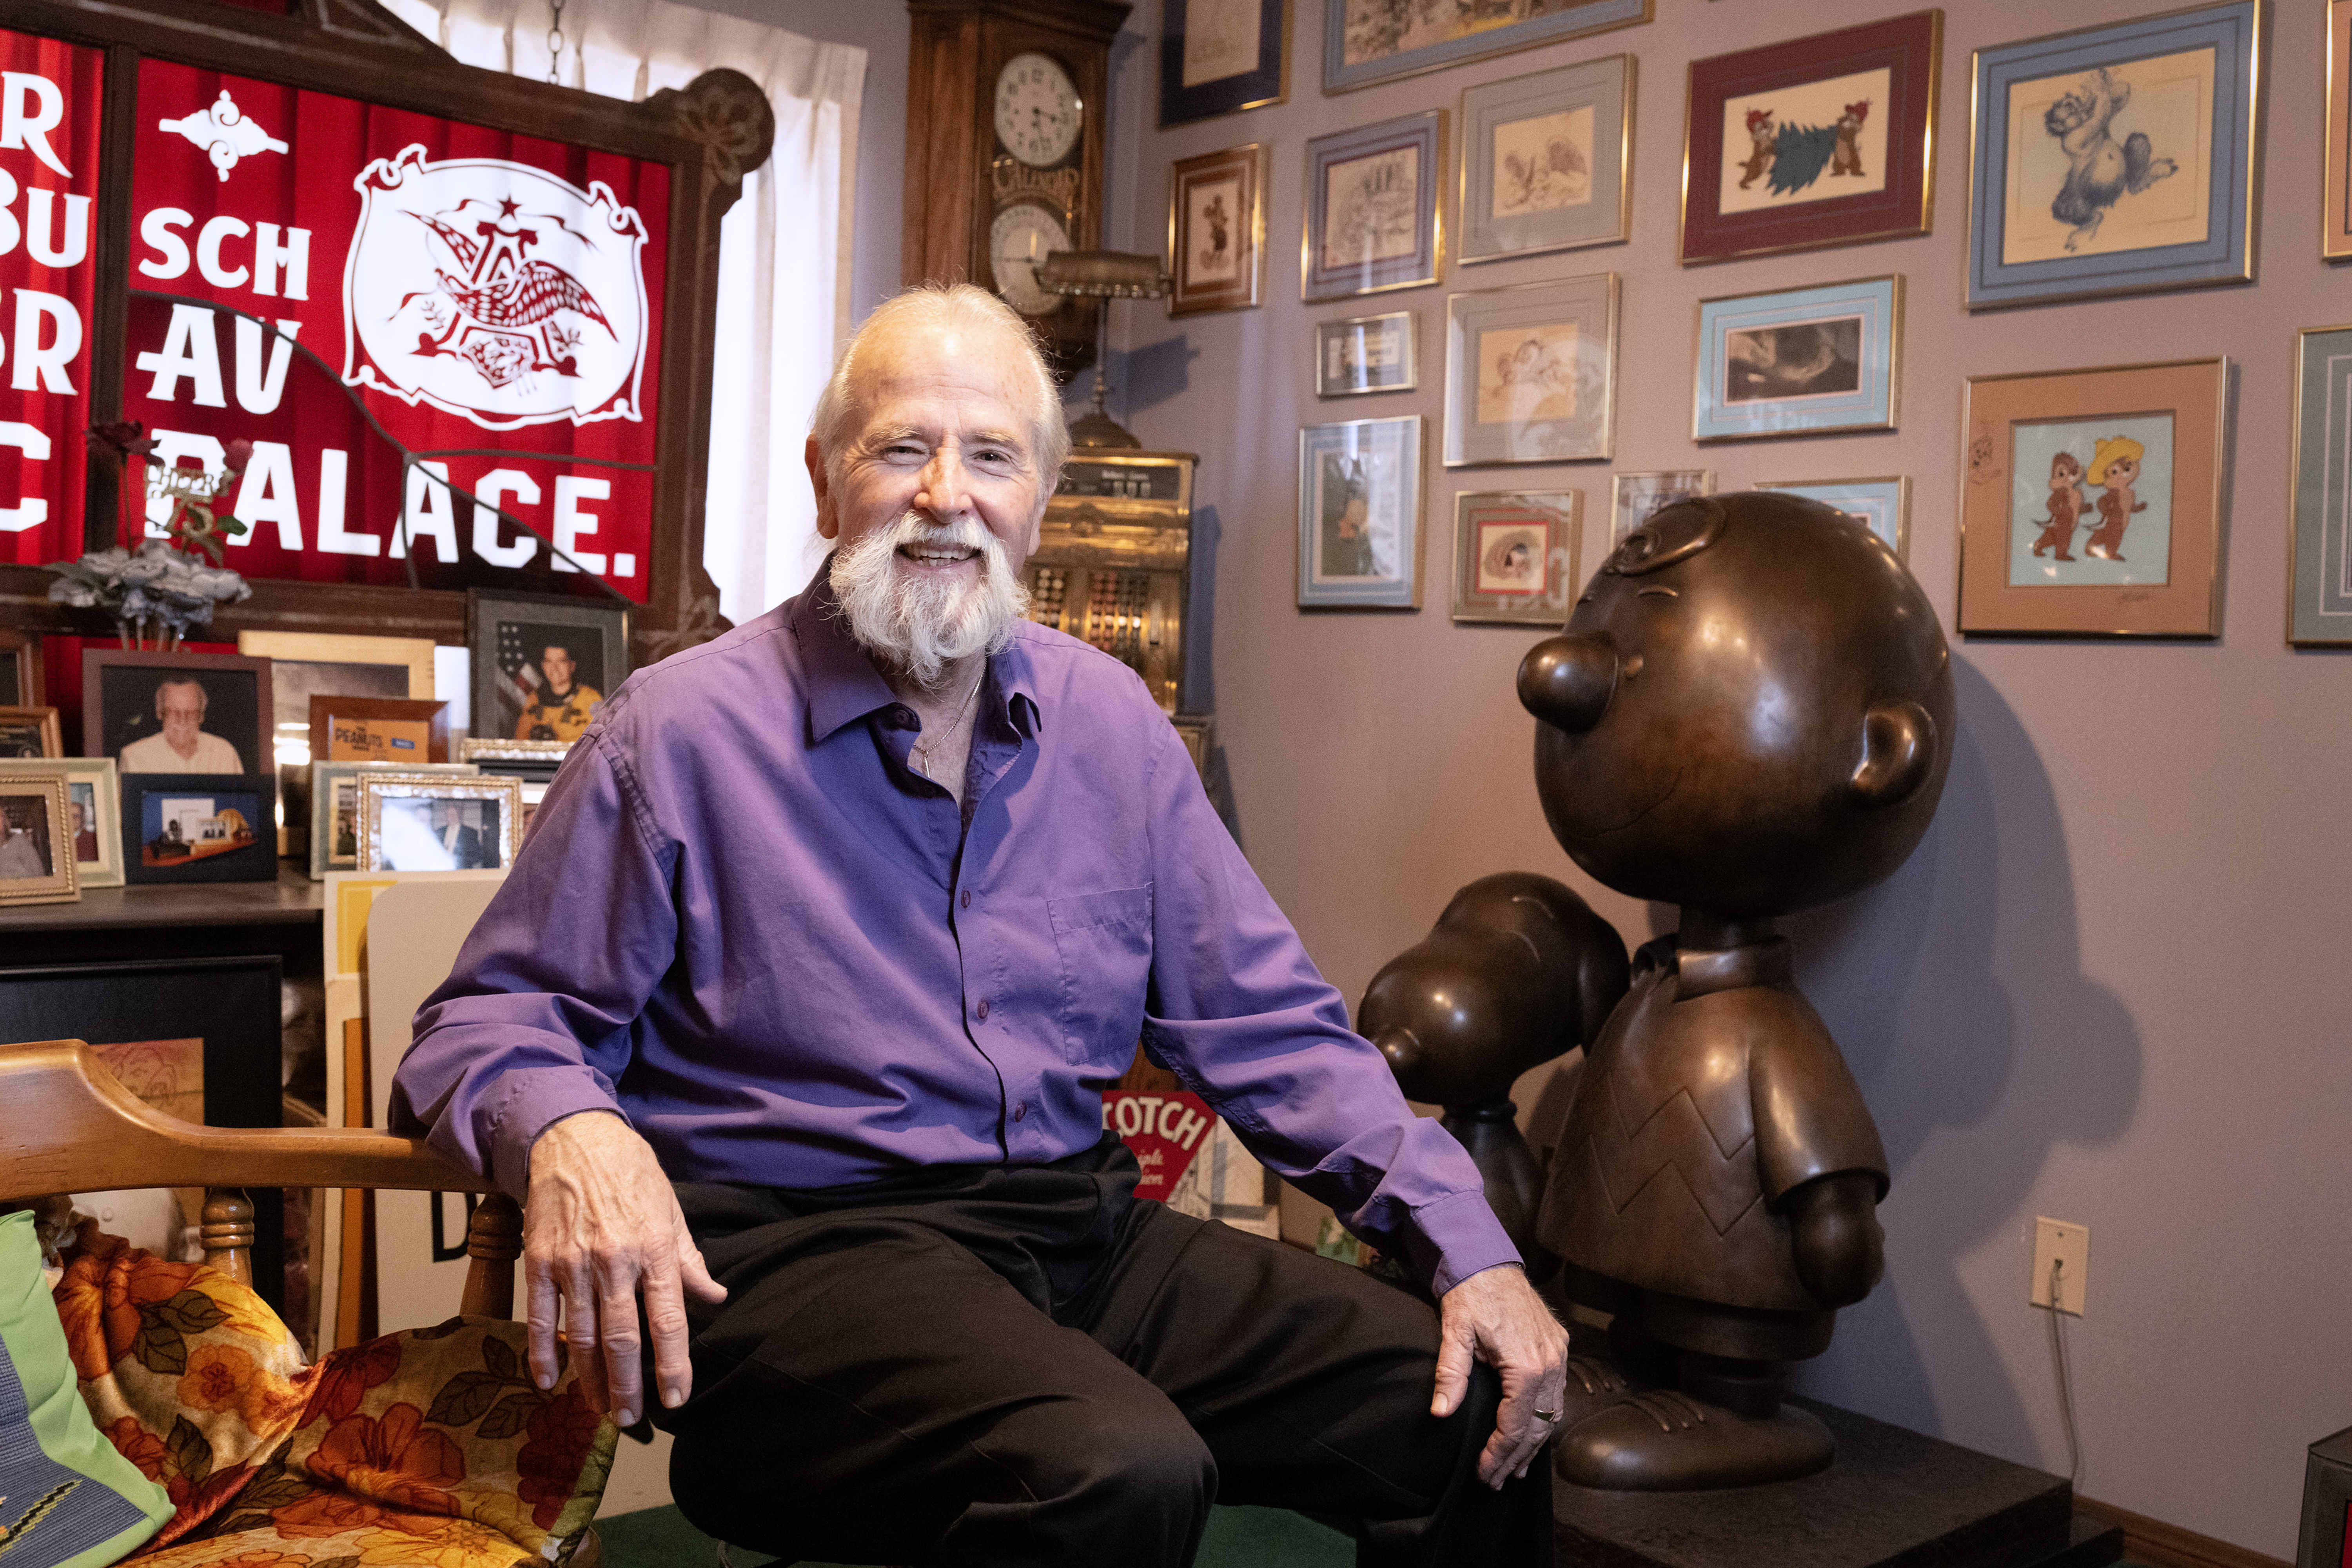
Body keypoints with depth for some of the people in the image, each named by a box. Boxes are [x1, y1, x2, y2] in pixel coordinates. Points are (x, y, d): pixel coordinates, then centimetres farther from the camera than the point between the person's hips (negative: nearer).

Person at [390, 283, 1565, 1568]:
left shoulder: (1108, 719, 11)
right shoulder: (681, 734, -3)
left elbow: (1266, 1024, 12)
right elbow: (488, 1022, -1)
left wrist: (1466, 1246, 0)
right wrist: (567, 1129, -26)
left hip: (1082, 1230, 5)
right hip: (799, 1245, -5)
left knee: (1475, 1410, -8)